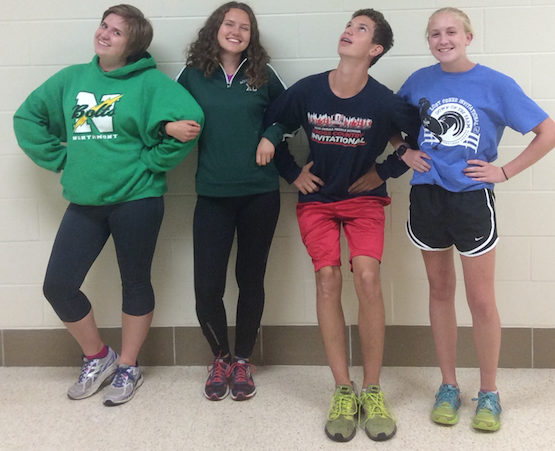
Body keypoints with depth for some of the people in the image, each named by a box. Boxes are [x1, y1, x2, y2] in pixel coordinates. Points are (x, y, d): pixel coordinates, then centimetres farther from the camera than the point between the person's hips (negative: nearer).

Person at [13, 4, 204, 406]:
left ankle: (128, 368, 28)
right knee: (58, 286, 3)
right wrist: (59, 158, 6)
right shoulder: (72, 78, 9)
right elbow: (28, 117, 15)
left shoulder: (150, 82, -6)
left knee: (135, 283, 9)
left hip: (136, 200, -5)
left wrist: (151, 162, -13)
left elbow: (190, 122, -20)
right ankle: (98, 357, 26)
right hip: (84, 203, 5)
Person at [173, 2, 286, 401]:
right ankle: (220, 356, 23)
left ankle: (243, 361, 28)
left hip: (260, 195, 1)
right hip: (213, 195, 0)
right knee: (207, 287, -5)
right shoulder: (193, 75, 5)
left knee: (251, 280, 9)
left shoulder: (263, 76, 5)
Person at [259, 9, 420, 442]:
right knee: (328, 279, -13)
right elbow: (272, 125, 7)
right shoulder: (306, 90, -10)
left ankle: (373, 390, -7)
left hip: (364, 198, -1)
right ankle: (343, 391, -4)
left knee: (367, 276, -19)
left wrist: (384, 171, -2)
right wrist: (292, 172, 2)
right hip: (317, 199, 1)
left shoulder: (386, 102, -15)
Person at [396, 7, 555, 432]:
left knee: (481, 300, 2)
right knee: (440, 290, 12)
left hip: (472, 196, -3)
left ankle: (489, 392, 19)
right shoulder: (419, 81, 3)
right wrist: (405, 153, 3)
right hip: (426, 195, 3)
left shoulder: (496, 84, -6)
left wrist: (505, 171, -8)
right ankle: (449, 385, 25)